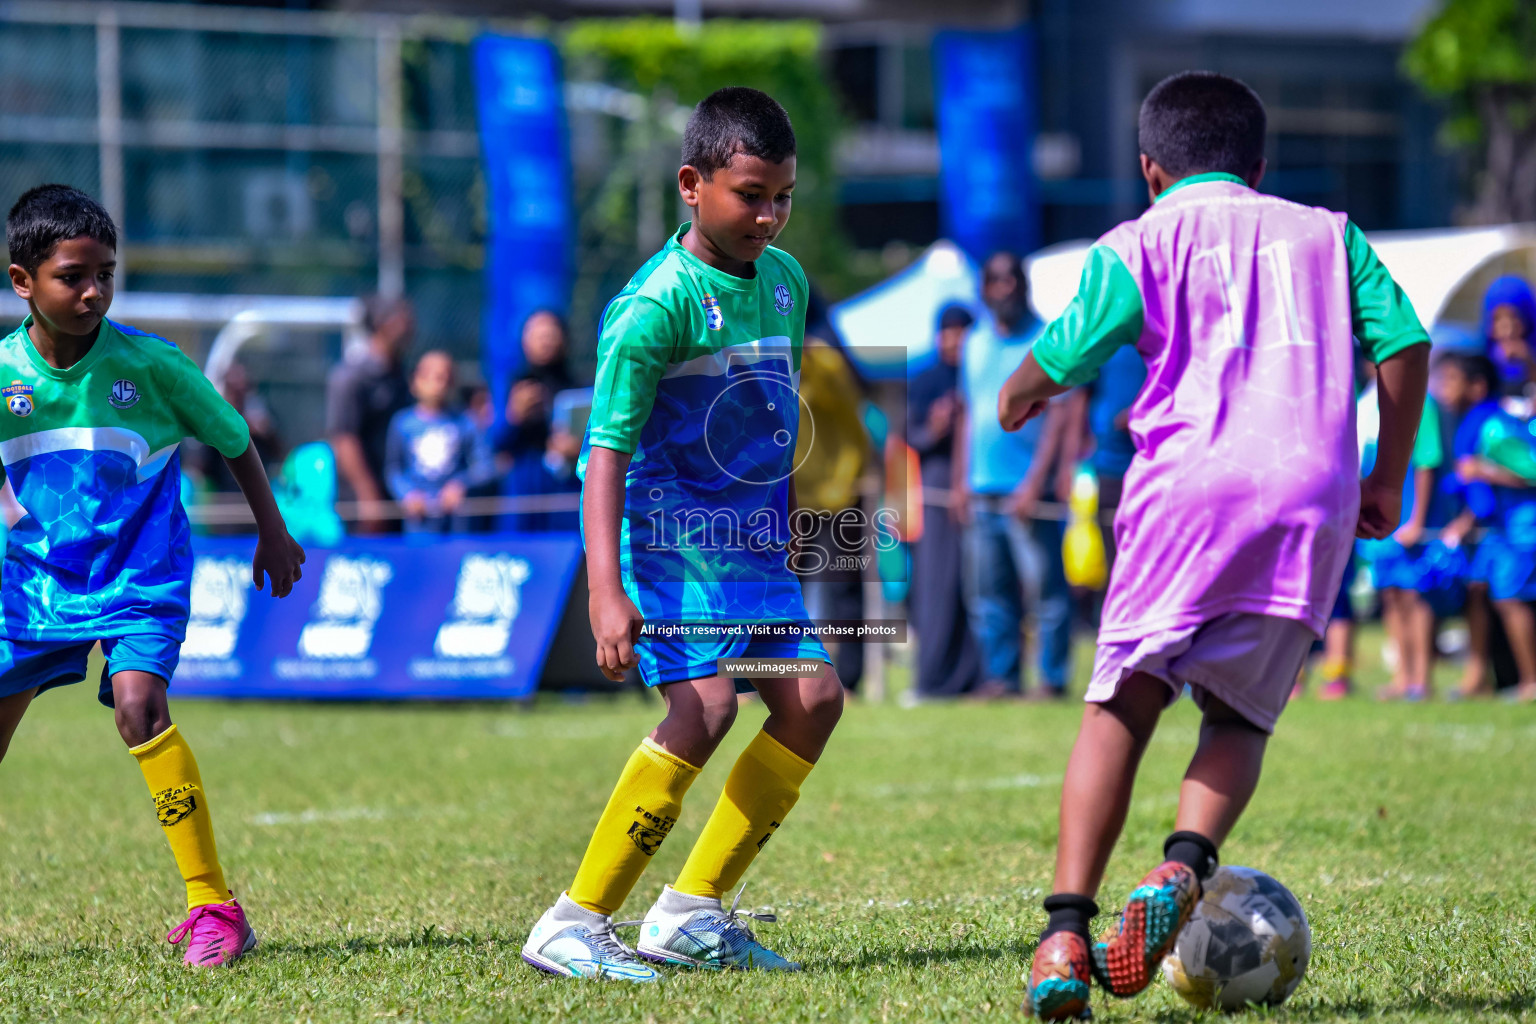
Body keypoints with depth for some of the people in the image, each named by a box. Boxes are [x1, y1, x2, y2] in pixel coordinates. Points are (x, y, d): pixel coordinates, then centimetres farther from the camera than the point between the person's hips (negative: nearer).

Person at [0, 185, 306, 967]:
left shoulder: (148, 362, -14)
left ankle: (214, 907, -21)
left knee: (138, 705, -26)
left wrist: (273, 533, 10)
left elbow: (232, 439, 2)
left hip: (140, 574, -4)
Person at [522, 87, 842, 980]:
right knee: (707, 704, -22)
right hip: (669, 536, -8)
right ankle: (574, 924, -16)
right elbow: (607, 449, -20)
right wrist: (606, 590, -28)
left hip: (751, 543, 8)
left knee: (813, 696, -1)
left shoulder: (785, 280, 8)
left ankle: (694, 911, 7)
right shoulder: (659, 302, -16)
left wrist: (789, 532, 26)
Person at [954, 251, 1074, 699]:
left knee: (1045, 585, -6)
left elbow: (1058, 416, -7)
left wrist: (1036, 482, -14)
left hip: (1028, 492, -6)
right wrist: (962, 478, 15)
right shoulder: (975, 343, 16)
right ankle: (1000, 675, 11)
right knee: (989, 591, 6)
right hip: (983, 490, 6)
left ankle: (1053, 676, -2)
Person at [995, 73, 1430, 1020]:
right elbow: (1406, 345, 11)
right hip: (1312, 498, 2)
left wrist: (1019, 399, 33)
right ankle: (1187, 863, -17)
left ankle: (1067, 931, -8)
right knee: (1241, 714, 12)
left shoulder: (1141, 244, 11)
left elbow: (1054, 365, 9)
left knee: (1123, 705, 4)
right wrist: (1387, 479, 20)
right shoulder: (1328, 233, 19)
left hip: (1189, 482, -2)